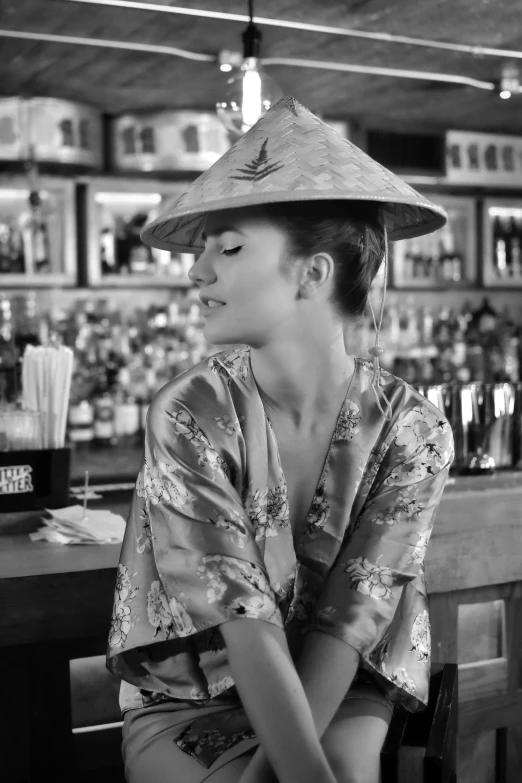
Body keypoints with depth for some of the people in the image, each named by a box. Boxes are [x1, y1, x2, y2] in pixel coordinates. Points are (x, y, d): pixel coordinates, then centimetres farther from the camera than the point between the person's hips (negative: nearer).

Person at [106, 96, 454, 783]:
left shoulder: (412, 431, -10)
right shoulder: (189, 417, -14)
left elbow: (349, 619, -14)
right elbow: (244, 619, -20)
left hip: (336, 701, 2)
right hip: (190, 703, -2)